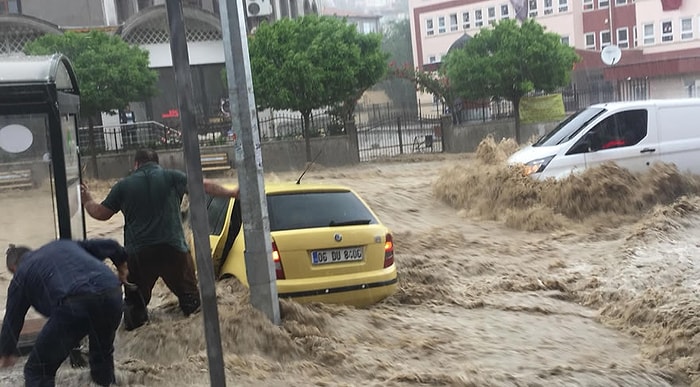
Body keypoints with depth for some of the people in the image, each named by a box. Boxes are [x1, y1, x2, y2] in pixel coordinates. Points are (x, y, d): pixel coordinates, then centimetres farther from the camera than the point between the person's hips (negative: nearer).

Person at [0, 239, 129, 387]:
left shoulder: (22, 273, 23)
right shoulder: (64, 244, 35)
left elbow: (12, 319, 29)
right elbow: (110, 245, 34)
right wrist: (122, 264, 55)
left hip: (74, 304, -5)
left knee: (38, 371, 11)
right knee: (103, 355, 33)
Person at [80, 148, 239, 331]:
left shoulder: (123, 185, 6)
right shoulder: (172, 177, 3)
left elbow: (101, 213, 14)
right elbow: (205, 186, 8)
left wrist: (87, 200, 34)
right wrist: (231, 192, 20)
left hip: (138, 253, 1)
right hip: (173, 248, 0)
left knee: (135, 297, 16)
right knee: (188, 291, 14)